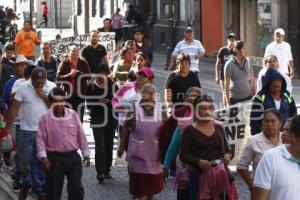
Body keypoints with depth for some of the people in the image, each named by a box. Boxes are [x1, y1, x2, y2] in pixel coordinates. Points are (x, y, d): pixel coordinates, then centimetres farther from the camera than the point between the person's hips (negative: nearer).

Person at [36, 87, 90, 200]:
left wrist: (86, 153, 8)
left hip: (73, 157, 2)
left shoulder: (73, 115, 2)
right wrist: (43, 156, -15)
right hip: (54, 158, -2)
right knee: (53, 188, 6)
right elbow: (40, 138, -6)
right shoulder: (45, 118, -4)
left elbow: (81, 135, 6)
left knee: (76, 186, 1)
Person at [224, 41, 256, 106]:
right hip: (235, 98, -4)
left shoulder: (248, 62, 3)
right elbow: (227, 83, -8)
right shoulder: (230, 64, -10)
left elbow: (252, 79, 12)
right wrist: (228, 101, -9)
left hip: (248, 96, 4)